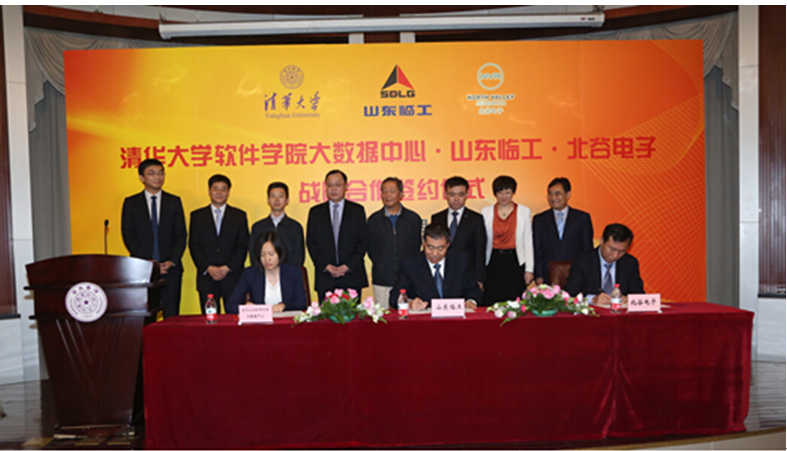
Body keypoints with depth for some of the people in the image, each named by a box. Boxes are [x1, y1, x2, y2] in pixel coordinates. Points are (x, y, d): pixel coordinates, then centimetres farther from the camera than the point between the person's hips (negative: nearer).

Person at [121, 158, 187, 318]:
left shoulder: (174, 202, 10)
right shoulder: (131, 203, 8)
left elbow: (181, 234, 6)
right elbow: (128, 236, 1)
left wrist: (172, 261, -9)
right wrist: (148, 261, -10)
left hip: (170, 268, 1)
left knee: (171, 316, 0)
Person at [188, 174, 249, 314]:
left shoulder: (239, 216, 10)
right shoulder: (197, 216, 12)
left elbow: (243, 246, 4)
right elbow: (194, 246, 6)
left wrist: (227, 268, -8)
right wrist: (208, 268, -8)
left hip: (232, 277, -1)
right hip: (206, 278, 1)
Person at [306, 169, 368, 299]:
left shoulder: (357, 210, 8)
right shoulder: (315, 212, 11)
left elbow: (363, 241, 3)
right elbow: (311, 243, 7)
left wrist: (348, 266, -7)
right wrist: (326, 266, -6)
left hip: (352, 276, -1)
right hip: (325, 277, 1)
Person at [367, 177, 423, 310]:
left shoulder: (413, 219, 5)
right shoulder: (373, 220, 6)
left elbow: (415, 249, 7)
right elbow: (371, 250, 9)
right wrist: (381, 268, 5)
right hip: (382, 280, 0)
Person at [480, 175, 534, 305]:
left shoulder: (524, 211, 7)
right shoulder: (486, 212, 7)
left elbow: (528, 241, 7)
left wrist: (529, 269, 0)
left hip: (516, 262, 0)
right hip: (493, 263, 0)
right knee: (491, 304, -3)